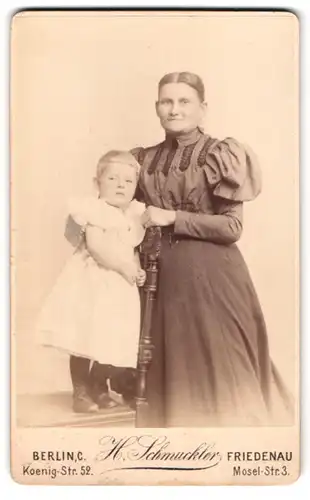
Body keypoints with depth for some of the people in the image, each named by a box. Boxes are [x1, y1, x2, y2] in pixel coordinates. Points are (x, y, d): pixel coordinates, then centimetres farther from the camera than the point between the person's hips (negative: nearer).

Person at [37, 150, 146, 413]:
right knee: (84, 340, 0)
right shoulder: (95, 210, -12)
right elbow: (96, 247, -23)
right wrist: (125, 268, -20)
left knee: (111, 342, 9)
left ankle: (99, 388, 28)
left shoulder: (135, 215, 9)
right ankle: (81, 392, 15)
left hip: (120, 286, 6)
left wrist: (138, 270, -1)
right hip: (92, 282, -6)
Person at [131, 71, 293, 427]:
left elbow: (232, 228, -11)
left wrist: (173, 218, -15)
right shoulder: (146, 160, 8)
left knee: (222, 365, 3)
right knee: (176, 367, 12)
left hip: (213, 275, -4)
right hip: (167, 275, 5)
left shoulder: (220, 155, -6)